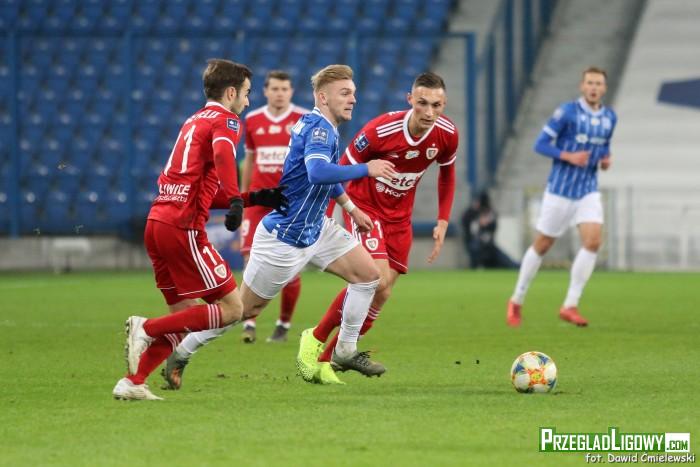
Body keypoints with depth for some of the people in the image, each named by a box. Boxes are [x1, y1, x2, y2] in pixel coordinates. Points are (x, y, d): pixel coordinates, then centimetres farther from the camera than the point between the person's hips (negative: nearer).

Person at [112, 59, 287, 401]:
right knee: (231, 308, -4)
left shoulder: (194, 122, 26)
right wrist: (236, 201, -34)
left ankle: (132, 383, 6)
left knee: (186, 316, 14)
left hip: (157, 221, 9)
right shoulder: (225, 121, -1)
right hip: (183, 228, -9)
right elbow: (223, 155, -25)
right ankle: (147, 329, -12)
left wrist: (255, 198, 28)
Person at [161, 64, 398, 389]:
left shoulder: (323, 127, 7)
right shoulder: (319, 127, -23)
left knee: (367, 274, 2)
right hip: (284, 237, -9)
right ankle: (179, 353, 15)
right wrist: (366, 169, -34)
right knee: (244, 309, 1)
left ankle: (345, 351, 13)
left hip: (315, 228, 9)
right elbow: (318, 173, -43)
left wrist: (351, 208, 29)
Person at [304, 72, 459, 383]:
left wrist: (442, 223, 4)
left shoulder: (447, 135, -12)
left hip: (399, 215, 6)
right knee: (378, 278, -23)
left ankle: (332, 357, 16)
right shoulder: (380, 130, -26)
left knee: (381, 294, 2)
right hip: (364, 206, -6)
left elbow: (447, 175, 9)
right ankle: (317, 339, -8)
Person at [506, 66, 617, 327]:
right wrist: (569, 156, -23)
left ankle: (570, 306, -9)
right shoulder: (567, 112, -12)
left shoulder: (609, 118, 5)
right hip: (560, 190, -4)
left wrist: (606, 159, 0)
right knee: (542, 245, 5)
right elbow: (540, 144, -11)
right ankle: (517, 301, 24)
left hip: (588, 191, 4)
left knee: (593, 241, -16)